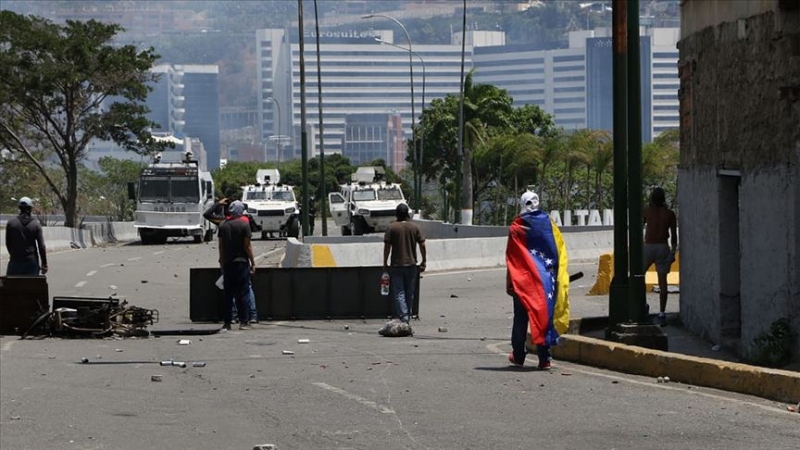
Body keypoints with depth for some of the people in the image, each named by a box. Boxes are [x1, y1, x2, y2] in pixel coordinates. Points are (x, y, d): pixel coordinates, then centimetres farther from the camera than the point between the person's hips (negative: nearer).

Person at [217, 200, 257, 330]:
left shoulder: (223, 225, 5)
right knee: (243, 293, -1)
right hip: (241, 262, -4)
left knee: (228, 294, 8)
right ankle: (244, 322, -4)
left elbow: (221, 246, 8)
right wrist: (253, 263, -1)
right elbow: (247, 246, -8)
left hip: (227, 264, 4)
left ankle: (227, 323, 7)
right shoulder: (244, 225, -8)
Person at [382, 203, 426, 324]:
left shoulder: (391, 227, -6)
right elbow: (422, 245, 0)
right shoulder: (414, 227, 1)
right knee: (409, 293, 14)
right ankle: (408, 317, 22)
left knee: (399, 293, -2)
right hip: (411, 264, 2)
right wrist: (424, 261, 9)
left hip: (396, 265, -2)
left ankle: (403, 317, -15)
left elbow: (387, 246, -7)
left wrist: (385, 263, 1)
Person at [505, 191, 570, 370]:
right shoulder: (549, 223, 2)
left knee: (521, 317, 10)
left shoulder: (517, 227, -7)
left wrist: (509, 282, 0)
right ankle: (544, 358, -3)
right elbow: (560, 251, 3)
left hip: (524, 279, -2)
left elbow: (511, 257, -5)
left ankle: (518, 355, 17)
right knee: (545, 314, 3)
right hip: (547, 278, 2)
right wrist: (558, 278, 10)